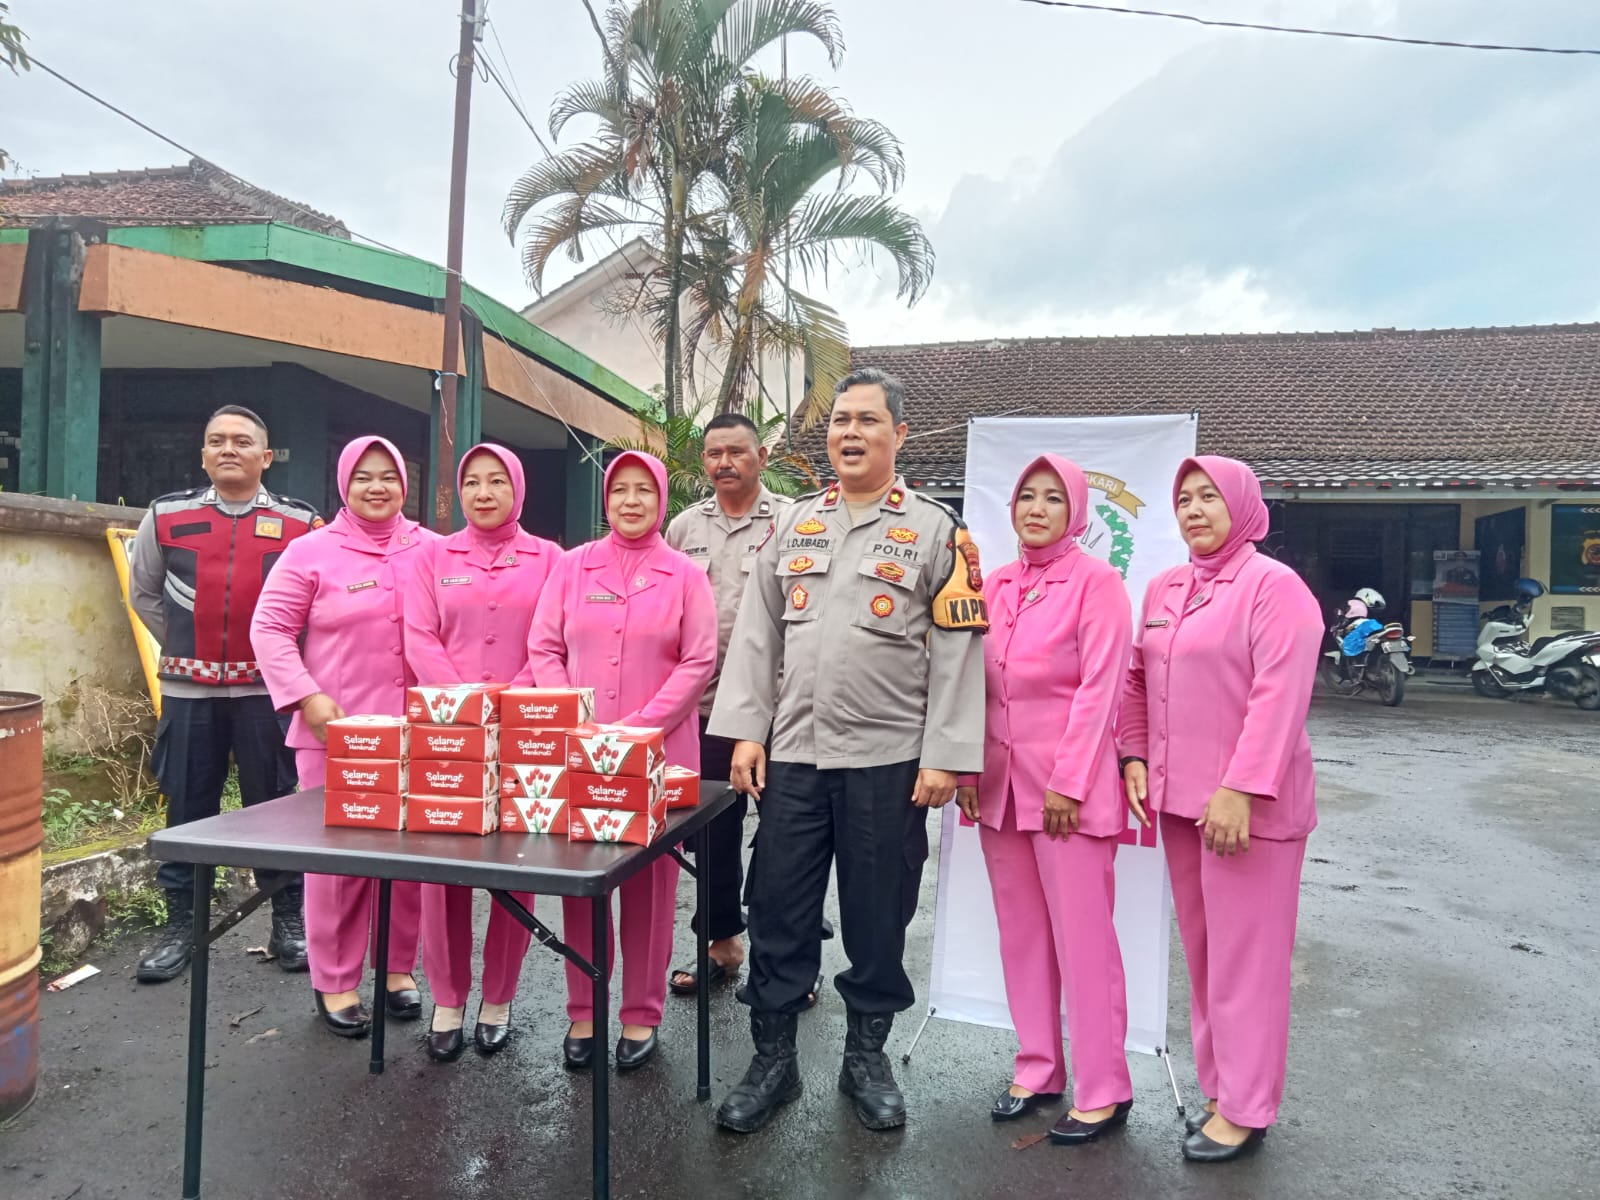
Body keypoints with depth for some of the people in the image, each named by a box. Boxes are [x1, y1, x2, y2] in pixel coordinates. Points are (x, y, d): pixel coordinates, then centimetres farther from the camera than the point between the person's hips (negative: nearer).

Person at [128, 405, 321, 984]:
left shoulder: (301, 523, -1)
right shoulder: (166, 515, 5)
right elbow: (144, 593, 17)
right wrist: (184, 645, 10)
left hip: (267, 690, -2)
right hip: (187, 688, 2)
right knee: (186, 808, 10)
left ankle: (290, 923, 19)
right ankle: (179, 925, 24)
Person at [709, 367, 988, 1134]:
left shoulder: (937, 531, 0)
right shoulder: (793, 525, 11)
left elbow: (958, 651, -5)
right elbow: (756, 634, 8)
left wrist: (945, 756, -10)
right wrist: (745, 731, 1)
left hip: (889, 761, -2)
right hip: (794, 754, 3)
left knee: (878, 918, 10)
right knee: (778, 914, 9)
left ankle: (866, 1055, 31)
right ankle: (772, 1057, 26)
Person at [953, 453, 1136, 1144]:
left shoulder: (1096, 582, -6)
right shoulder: (996, 585, 11)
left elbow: (1099, 689, -11)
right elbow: (977, 685, 12)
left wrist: (1069, 782, -15)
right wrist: (967, 768, 6)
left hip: (1068, 787, -6)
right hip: (1001, 784, 6)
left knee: (1082, 938, 2)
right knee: (1021, 934, 13)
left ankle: (1102, 1092, 17)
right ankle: (1037, 1070, 28)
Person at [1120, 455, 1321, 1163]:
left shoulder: (1274, 586, -9)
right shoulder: (1163, 589, 12)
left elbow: (1279, 696, -17)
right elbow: (1138, 680, 15)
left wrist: (1241, 790, -22)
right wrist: (1135, 758, 5)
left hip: (1247, 803, -7)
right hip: (1180, 799, 7)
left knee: (1244, 956, 3)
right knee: (1200, 951, 15)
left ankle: (1245, 1110, 18)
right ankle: (1219, 1084, 30)